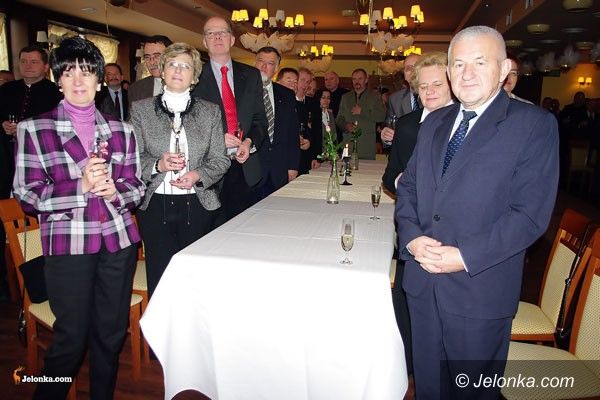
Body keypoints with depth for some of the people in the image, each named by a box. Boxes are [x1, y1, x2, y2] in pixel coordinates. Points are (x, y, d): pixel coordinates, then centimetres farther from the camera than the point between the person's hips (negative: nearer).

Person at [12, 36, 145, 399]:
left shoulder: (121, 131, 9)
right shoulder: (33, 129, 2)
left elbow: (137, 188, 10)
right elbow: (27, 195, -3)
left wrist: (114, 191, -12)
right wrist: (81, 187, -19)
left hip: (119, 240, 3)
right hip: (67, 244, -2)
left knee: (112, 333, 13)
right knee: (71, 337, 5)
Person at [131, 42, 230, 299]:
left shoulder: (210, 112, 8)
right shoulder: (141, 109, 7)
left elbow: (220, 160, 6)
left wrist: (198, 175, -13)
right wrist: (158, 165, -16)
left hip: (198, 204, 1)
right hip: (155, 203, 0)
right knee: (160, 277, 0)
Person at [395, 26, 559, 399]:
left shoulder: (534, 125, -8)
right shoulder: (434, 122, 10)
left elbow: (531, 213, -14)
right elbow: (407, 186, 10)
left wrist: (466, 256, -20)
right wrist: (412, 237, -7)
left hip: (480, 288, -4)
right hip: (422, 281, 5)